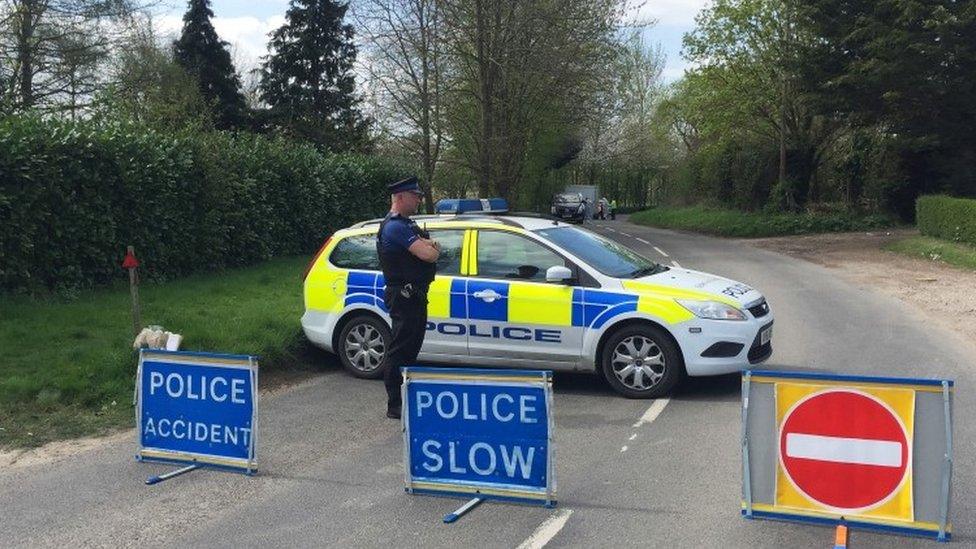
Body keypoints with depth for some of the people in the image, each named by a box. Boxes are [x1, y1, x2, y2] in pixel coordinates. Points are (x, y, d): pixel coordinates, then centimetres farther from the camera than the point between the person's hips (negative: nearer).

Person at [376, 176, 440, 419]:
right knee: (400, 350, -5)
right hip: (404, 296, -11)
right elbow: (429, 255, -23)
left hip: (415, 296, 11)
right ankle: (395, 405, 1)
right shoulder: (395, 226, -17)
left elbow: (431, 247, 13)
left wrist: (429, 245, -10)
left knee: (412, 346, 17)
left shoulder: (407, 224, 18)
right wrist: (432, 249, 0)